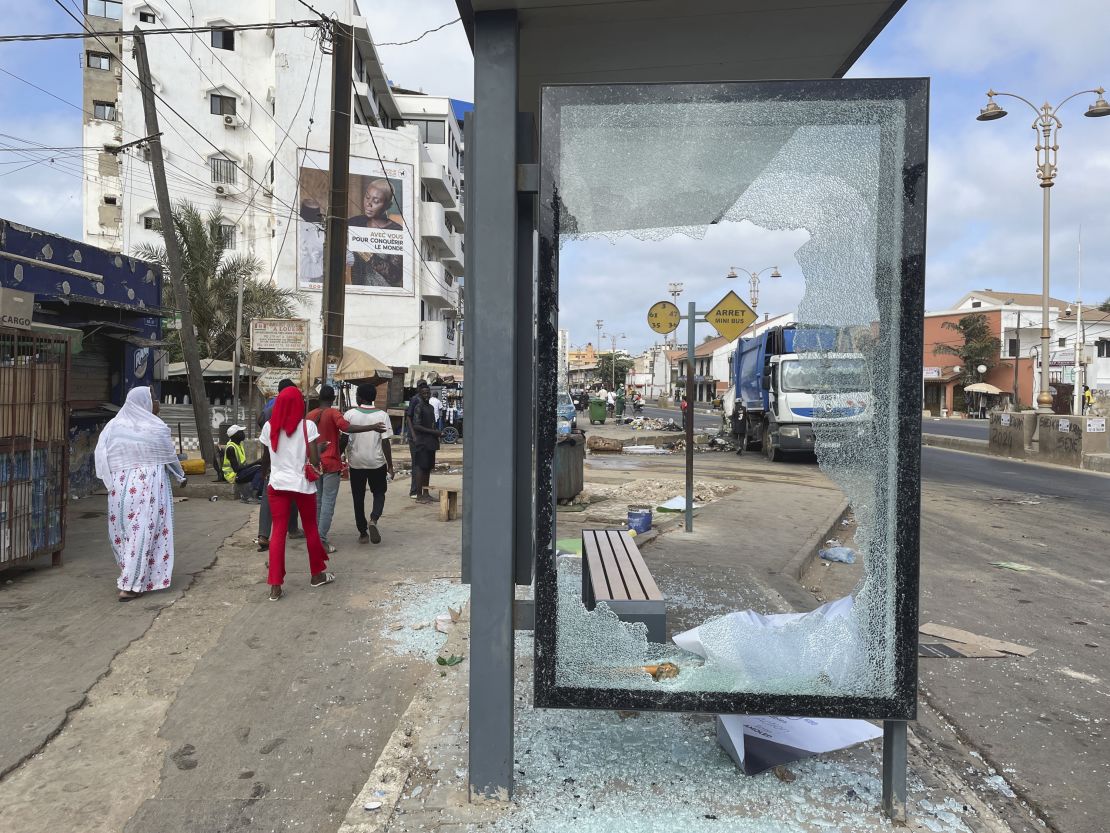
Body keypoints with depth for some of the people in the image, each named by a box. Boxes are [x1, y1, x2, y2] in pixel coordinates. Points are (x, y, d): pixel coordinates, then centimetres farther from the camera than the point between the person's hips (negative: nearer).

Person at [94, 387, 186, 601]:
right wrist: (181, 476, 18)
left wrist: (111, 481, 8)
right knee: (144, 533, 0)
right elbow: (170, 457, 1)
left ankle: (128, 574, 33)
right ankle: (130, 586, -1)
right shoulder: (156, 428, -9)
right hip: (149, 487, -5)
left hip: (121, 487, 5)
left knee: (123, 531, 18)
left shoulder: (114, 426, 1)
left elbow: (102, 456, -2)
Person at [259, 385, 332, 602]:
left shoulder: (269, 426, 1)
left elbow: (265, 459, 9)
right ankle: (317, 574, 30)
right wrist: (317, 467, 8)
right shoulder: (307, 425, -9)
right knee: (311, 529, 15)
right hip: (302, 484, -2)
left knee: (278, 532, 5)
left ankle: (275, 585, 1)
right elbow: (314, 459, -13)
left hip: (277, 483, 2)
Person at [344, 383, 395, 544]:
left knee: (358, 498, 12)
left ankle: (363, 533, 15)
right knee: (379, 493, 16)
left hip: (356, 462, 0)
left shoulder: (350, 414, -5)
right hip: (377, 462, 0)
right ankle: (374, 520, -10)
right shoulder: (382, 415, -6)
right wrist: (390, 466, -1)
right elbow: (385, 442, -7)